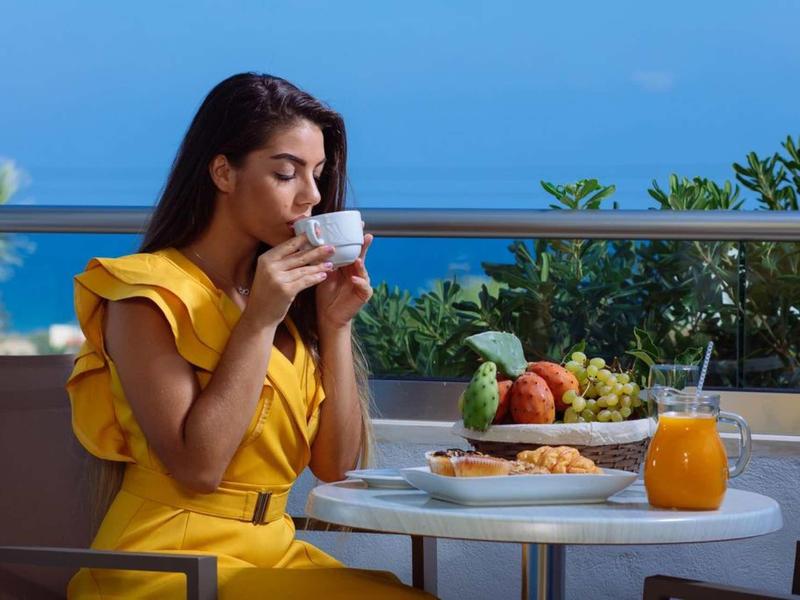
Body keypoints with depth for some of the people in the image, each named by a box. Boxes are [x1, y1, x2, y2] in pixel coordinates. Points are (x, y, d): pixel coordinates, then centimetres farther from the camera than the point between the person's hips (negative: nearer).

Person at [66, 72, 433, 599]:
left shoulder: (289, 298, 12)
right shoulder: (150, 296, -7)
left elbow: (336, 465, 7)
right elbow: (197, 466, -16)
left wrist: (335, 326, -2)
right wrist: (259, 322, -15)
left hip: (273, 554, 6)